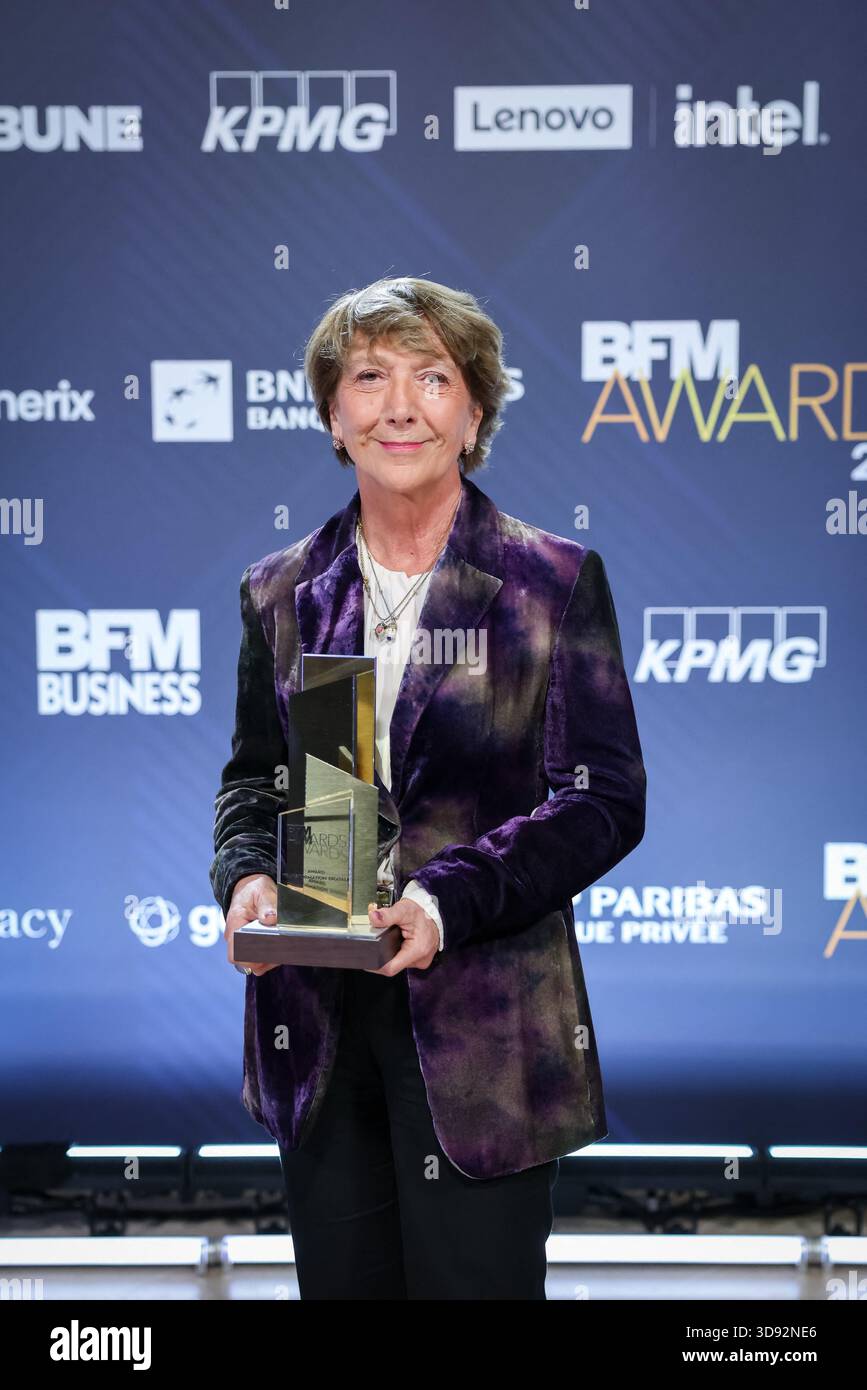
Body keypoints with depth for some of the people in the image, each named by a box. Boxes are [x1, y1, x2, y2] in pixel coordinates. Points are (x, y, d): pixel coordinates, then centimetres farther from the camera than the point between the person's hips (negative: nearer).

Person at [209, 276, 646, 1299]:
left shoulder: (556, 582, -2)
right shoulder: (281, 592, 9)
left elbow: (605, 798, -6)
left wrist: (448, 898, -19)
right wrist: (246, 874, -7)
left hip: (488, 1024, -3)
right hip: (318, 1024, 4)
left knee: (477, 1279, 0)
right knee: (339, 1281, 11)